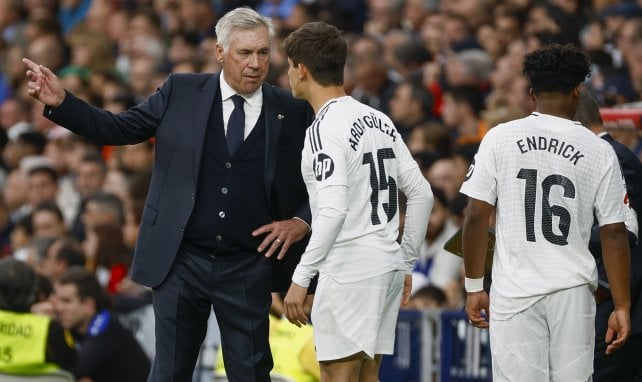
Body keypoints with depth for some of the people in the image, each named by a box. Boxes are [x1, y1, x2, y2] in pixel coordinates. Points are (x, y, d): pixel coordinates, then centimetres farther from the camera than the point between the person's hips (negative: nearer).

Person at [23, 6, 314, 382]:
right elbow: (119, 129, 3)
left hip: (248, 269, 0)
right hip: (182, 262, 1)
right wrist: (61, 102, -9)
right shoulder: (181, 93, 2)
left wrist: (302, 221, -8)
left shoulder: (293, 112, 0)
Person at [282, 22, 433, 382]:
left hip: (348, 271, -8)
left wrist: (301, 278, -20)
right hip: (387, 264, 8)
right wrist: (407, 263, 20)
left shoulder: (326, 129, -13)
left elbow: (333, 210, -23)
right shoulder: (378, 120, 12)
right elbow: (422, 194, 14)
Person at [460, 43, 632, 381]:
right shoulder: (599, 151, 2)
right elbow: (614, 233, 1)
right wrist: (621, 306, 6)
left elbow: (476, 217, -1)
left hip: (514, 290, 0)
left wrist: (474, 287, 7)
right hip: (572, 290, 0)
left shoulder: (499, 138, 1)